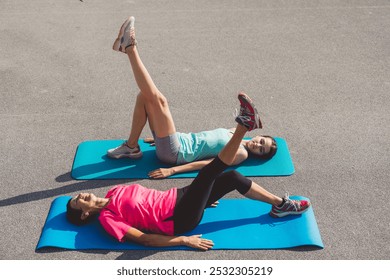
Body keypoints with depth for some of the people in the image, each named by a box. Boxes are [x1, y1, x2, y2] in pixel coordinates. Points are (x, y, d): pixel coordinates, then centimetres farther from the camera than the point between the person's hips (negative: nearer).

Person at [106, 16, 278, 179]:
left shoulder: (241, 154, -6)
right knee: (144, 96, 7)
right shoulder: (234, 133, 17)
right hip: (180, 141, 8)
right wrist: (161, 136, 22)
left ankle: (130, 48, -14)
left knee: (159, 100, -23)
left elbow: (208, 164, -16)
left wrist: (172, 170, -23)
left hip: (174, 153, -8)